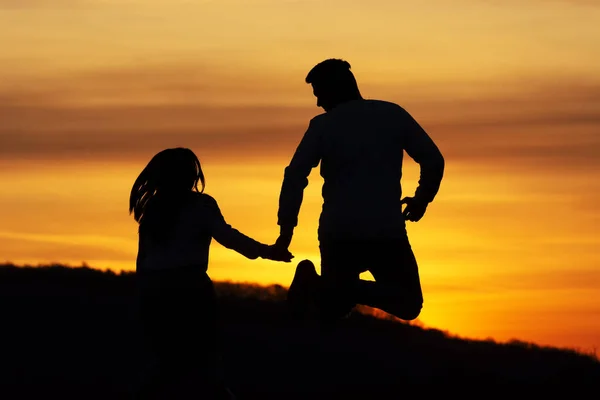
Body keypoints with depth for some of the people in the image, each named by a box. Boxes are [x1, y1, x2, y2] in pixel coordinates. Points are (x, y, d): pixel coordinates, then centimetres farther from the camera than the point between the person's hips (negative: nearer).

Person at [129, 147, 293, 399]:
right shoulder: (200, 205, 1)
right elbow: (226, 235, -14)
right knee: (205, 365, -1)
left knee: (174, 366, 13)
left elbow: (143, 258, 17)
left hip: (153, 291, 5)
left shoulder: (152, 209, 17)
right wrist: (265, 251, -16)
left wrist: (146, 295, 21)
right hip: (188, 289, -5)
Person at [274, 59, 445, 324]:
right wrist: (422, 200, 22)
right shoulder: (394, 115, 6)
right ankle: (353, 290, -18)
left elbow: (295, 177, -7)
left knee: (331, 309, 19)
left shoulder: (323, 125, 1)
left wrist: (286, 228, -1)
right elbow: (434, 161, 5)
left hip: (338, 234, 1)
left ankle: (315, 287, -15)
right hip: (388, 232, -1)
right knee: (408, 305, 9)